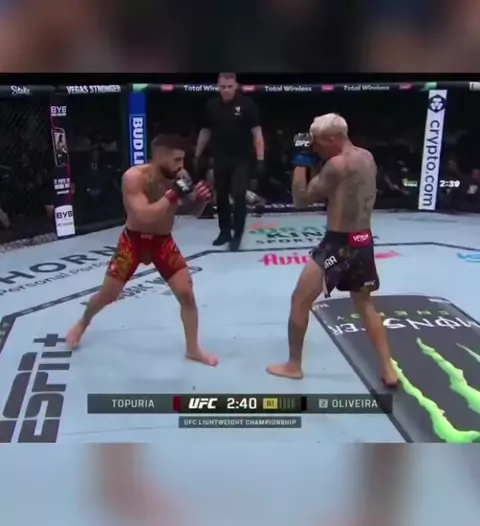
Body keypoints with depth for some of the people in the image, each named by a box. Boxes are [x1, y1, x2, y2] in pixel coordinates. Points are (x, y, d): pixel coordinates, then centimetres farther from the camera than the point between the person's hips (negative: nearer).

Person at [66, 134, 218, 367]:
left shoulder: (180, 176, -12)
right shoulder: (134, 177, -25)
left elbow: (193, 212, -3)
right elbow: (144, 216, -35)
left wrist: (200, 198, -25)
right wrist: (173, 195, -39)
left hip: (163, 241, 3)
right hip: (134, 240, -3)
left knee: (186, 293, -6)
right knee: (108, 294, 8)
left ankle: (193, 349, 12)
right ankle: (82, 323, 40)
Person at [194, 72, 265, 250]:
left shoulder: (247, 104, -8)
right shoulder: (211, 105, 2)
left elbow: (256, 132, -7)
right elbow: (205, 132, 12)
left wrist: (260, 158, -12)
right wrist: (197, 156, 12)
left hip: (241, 160, -3)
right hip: (220, 159, 4)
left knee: (238, 196, -8)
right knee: (221, 197, 10)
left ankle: (237, 235, 3)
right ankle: (224, 231, 23)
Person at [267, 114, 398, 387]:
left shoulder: (337, 164, -17)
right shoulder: (368, 158, 8)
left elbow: (301, 199, -13)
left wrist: (302, 159, -6)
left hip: (339, 244, -8)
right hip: (364, 241, 8)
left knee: (300, 301, 7)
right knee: (365, 304, 24)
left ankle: (293, 366, 19)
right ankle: (389, 370, 24)